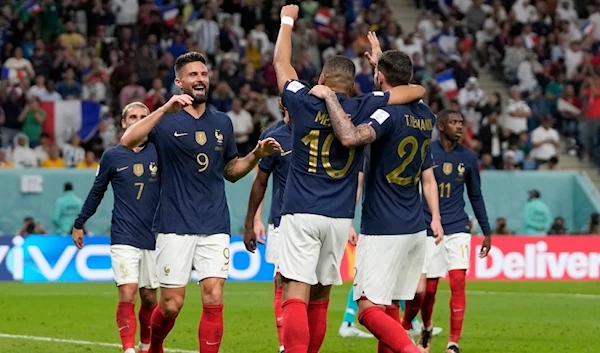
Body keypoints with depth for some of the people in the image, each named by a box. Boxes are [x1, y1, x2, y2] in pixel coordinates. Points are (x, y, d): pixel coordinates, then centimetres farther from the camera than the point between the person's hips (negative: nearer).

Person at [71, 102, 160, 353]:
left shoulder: (159, 153, 4)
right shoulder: (112, 156, 3)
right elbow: (96, 193, 14)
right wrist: (79, 224, 16)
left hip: (153, 238, 2)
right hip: (124, 238, -2)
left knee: (149, 298, 7)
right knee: (127, 295, -15)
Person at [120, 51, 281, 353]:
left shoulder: (222, 123, 12)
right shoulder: (166, 121, -2)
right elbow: (127, 141, -21)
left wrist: (256, 155, 5)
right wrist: (166, 109, -30)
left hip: (214, 226, 3)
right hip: (175, 226, -3)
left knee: (213, 300, -9)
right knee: (171, 305, 0)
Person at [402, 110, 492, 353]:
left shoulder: (468, 157, 5)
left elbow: (476, 196, 14)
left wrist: (486, 231, 13)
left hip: (458, 229, 1)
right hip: (428, 229, -1)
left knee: (458, 281, -14)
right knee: (428, 288, 3)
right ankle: (426, 328, 34)